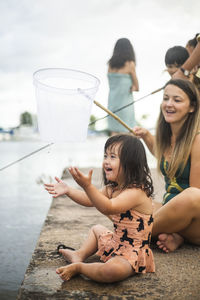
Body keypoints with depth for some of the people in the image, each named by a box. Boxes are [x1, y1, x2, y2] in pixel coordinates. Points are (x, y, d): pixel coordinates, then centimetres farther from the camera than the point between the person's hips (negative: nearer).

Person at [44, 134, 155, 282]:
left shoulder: (136, 192, -27)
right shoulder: (113, 188, 5)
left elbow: (108, 208, -40)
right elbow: (90, 200, 11)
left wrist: (87, 186, -47)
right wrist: (68, 190, -1)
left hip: (133, 252, -10)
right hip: (117, 241, 10)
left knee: (112, 271, -38)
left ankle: (79, 267, -15)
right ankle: (80, 255, 15)